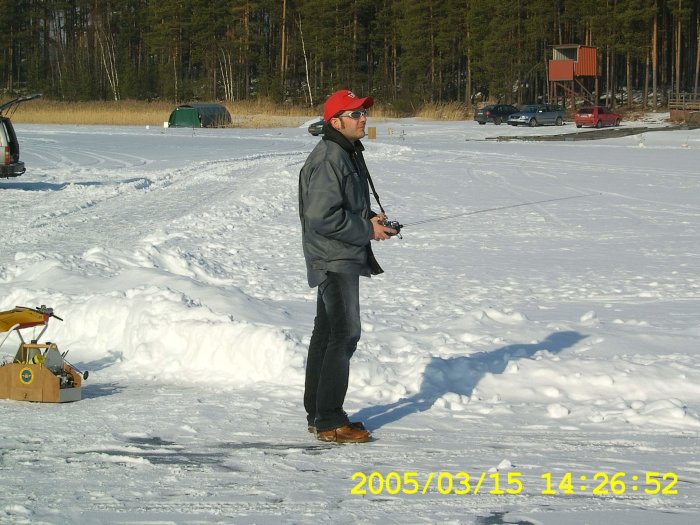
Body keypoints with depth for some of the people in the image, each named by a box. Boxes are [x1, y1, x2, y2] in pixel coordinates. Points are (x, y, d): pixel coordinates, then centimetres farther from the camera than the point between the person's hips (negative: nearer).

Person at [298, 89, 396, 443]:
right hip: (334, 259, -11)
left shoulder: (350, 154, 14)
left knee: (326, 334, 14)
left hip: (342, 259, 11)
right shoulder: (328, 160, -19)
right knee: (345, 334, -12)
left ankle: (317, 414, 21)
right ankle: (329, 422, -9)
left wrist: (371, 218, 7)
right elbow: (322, 217, -25)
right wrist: (367, 229, -17)